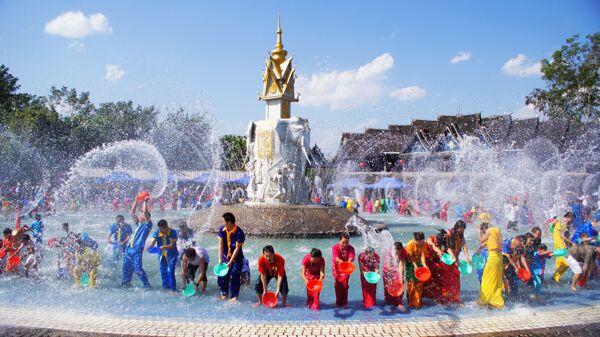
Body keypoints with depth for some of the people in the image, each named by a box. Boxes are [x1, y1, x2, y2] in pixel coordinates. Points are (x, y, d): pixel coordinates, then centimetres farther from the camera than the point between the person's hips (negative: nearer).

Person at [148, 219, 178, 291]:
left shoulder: (173, 232, -20)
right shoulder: (157, 232, -9)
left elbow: (172, 245, -23)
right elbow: (153, 241, -13)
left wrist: (164, 247, -41)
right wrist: (150, 246, -35)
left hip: (171, 255, -4)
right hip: (161, 255, 5)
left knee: (170, 271, -13)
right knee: (163, 271, 14)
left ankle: (173, 288, -7)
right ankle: (165, 285, 31)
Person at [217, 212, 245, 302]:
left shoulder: (239, 233, -23)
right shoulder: (222, 229, -9)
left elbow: (237, 248, -19)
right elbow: (221, 244, -7)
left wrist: (231, 262, -19)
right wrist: (220, 259, -11)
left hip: (237, 258, -5)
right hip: (225, 256, 5)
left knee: (234, 277, -6)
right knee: (222, 276, 6)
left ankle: (234, 296, 8)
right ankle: (224, 294, 26)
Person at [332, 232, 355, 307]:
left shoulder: (350, 248, -16)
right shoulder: (335, 247, -20)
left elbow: (351, 257, -32)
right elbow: (336, 257, -36)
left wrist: (350, 260, -56)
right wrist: (340, 261, -58)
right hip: (337, 267, 0)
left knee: (345, 284, -2)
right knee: (338, 285, 3)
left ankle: (344, 302, 9)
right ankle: (338, 302, 15)